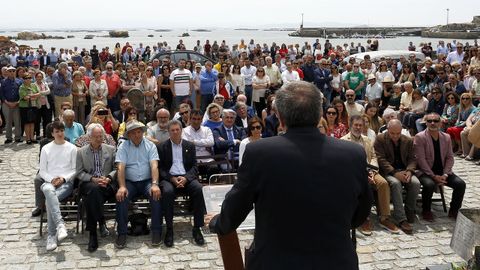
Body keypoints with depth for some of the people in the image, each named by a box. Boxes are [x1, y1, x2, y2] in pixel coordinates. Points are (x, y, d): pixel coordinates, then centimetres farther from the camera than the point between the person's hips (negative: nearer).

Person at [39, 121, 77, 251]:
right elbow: (42, 171, 12)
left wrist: (63, 178, -10)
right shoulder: (46, 149, 16)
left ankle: (52, 235, -30)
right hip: (49, 182, 1)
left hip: (66, 183, -1)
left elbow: (75, 170, 8)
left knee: (49, 199, -33)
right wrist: (51, 179, -8)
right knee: (48, 190, -39)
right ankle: (60, 224, -47)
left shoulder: (72, 148, 11)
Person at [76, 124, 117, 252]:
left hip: (107, 184, 0)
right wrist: (93, 179, -10)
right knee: (93, 189, -38)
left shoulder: (111, 149, 15)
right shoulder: (81, 152, 13)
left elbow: (116, 169, 12)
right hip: (88, 183, 0)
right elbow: (79, 173, 7)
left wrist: (108, 178, -8)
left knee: (90, 197, -33)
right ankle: (101, 222, -30)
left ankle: (92, 233, -27)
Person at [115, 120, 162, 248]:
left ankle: (156, 231, -18)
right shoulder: (123, 147, 5)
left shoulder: (150, 145, 5)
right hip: (130, 182, 0)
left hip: (147, 181, 0)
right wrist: (122, 186, -25)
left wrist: (155, 184, -25)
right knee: (121, 197, -30)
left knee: (156, 195, -29)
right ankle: (122, 233, -19)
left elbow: (154, 166, -8)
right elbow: (120, 167, -8)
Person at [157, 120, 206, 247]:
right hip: (169, 178, -1)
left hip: (187, 177, 1)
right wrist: (172, 179, -14)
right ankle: (169, 229, -25)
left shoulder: (190, 146, 15)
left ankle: (197, 229, -24)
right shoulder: (162, 147, 10)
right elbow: (161, 168, 3)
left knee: (198, 189, -30)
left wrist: (186, 178, -12)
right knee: (167, 191, -35)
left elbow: (194, 166, 8)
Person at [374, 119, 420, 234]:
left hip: (404, 170, 4)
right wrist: (395, 173, -21)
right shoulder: (380, 139, -2)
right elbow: (381, 159, -10)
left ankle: (409, 210, -2)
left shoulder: (408, 141, 10)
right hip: (388, 171, -4)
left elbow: (412, 159, 8)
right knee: (395, 183, -35)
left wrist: (409, 171, -14)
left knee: (416, 183, -27)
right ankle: (401, 219, -35)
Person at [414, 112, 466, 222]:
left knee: (460, 184, -16)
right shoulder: (420, 137, -8)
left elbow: (450, 158, 6)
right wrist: (433, 176, -20)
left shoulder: (446, 137, 8)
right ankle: (426, 210, -10)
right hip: (425, 172, -5)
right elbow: (421, 159, -14)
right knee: (429, 184, -35)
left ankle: (454, 211, 5)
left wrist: (445, 175, -10)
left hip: (442, 172, 5)